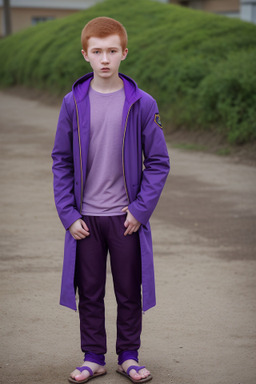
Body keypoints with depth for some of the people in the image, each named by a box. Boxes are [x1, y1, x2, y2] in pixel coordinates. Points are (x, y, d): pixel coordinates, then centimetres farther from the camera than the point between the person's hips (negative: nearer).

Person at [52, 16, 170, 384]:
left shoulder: (142, 104, -6)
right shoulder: (73, 103, -2)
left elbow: (158, 162, -1)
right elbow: (62, 162, 3)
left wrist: (141, 209, -9)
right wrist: (68, 214, -5)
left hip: (127, 217, -1)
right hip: (85, 218, 1)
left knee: (130, 292, 10)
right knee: (89, 292, 10)